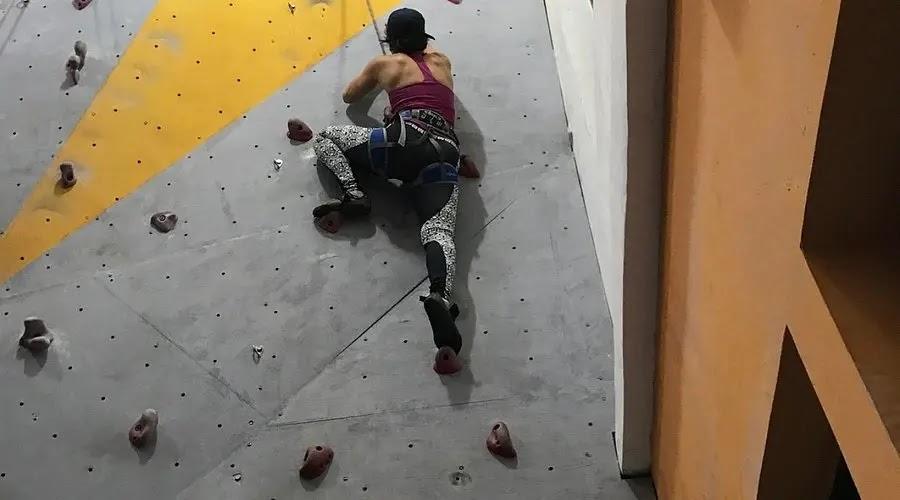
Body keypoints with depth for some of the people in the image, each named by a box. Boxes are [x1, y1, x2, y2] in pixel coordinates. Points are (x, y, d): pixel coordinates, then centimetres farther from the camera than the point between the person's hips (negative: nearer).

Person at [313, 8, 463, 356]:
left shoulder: (384, 63, 18)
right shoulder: (442, 61, 27)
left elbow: (349, 96, 35)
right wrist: (422, 44, 67)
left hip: (402, 142, -3)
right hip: (443, 156, 3)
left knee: (327, 137, 19)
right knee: (439, 232, -16)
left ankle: (353, 196, -4)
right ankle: (441, 298, -47)